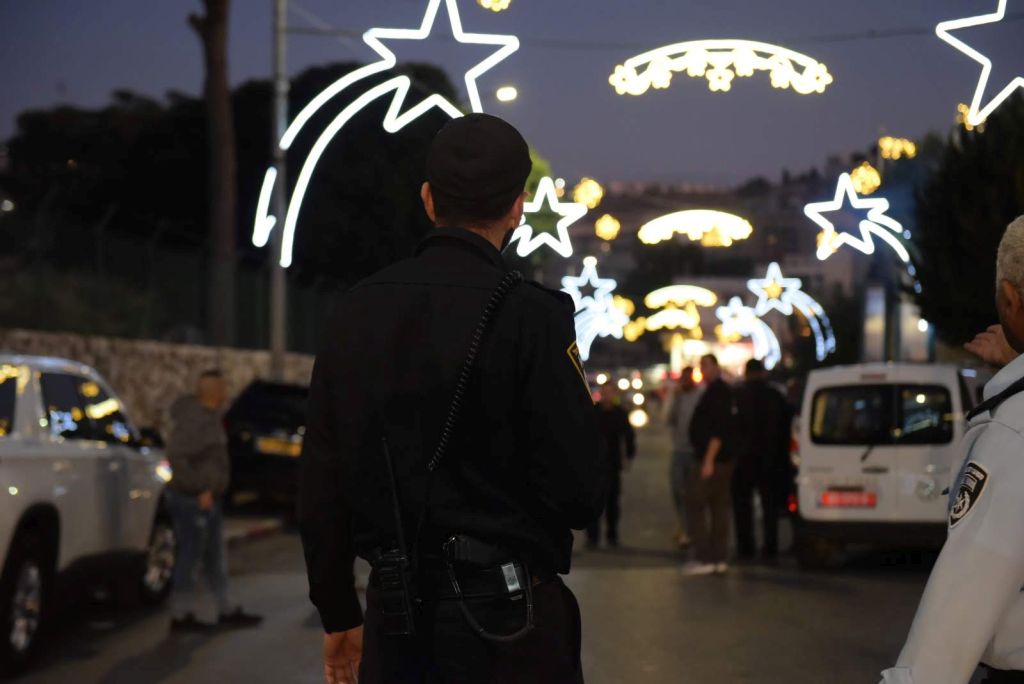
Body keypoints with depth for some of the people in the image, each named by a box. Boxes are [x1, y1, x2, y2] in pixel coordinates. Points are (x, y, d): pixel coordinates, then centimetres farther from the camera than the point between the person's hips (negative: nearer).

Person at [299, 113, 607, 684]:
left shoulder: (357, 311, 3)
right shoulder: (530, 316, -13)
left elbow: (321, 483, 6)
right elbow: (580, 494, -16)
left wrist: (338, 614, 17)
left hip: (395, 616, 5)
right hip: (503, 617, -4)